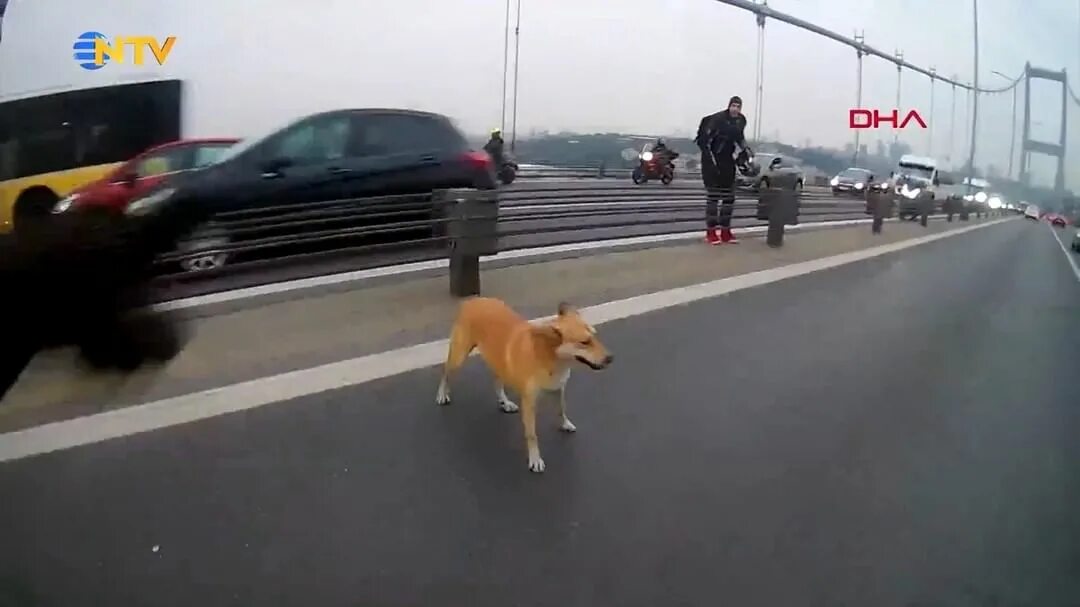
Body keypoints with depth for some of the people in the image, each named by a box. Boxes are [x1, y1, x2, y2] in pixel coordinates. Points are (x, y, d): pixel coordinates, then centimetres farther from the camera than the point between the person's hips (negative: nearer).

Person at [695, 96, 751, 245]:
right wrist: (711, 159, -19)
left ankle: (725, 232, 15)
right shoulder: (718, 119, -17)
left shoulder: (741, 120, 5)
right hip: (712, 161, -7)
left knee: (729, 197, 7)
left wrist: (746, 151, 12)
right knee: (713, 196, -7)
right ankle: (711, 232, -1)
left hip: (728, 162, 7)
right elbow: (705, 140, -17)